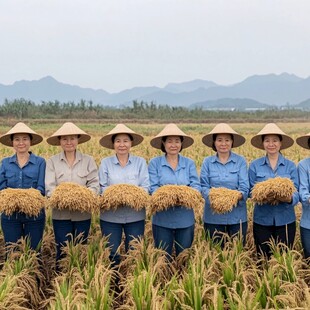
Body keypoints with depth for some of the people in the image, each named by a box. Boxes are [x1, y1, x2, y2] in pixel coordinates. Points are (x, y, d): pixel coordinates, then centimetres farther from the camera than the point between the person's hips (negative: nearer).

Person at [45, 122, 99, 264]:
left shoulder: (88, 160, 3)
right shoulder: (52, 161, 2)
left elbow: (94, 185, -4)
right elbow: (49, 187, -7)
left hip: (83, 214, 1)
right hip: (61, 214, 0)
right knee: (63, 251, 2)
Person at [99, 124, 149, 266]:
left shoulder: (140, 162, 4)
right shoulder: (105, 162, 3)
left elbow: (145, 186, -4)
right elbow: (102, 187, -4)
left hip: (135, 216, 0)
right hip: (110, 216, 0)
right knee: (111, 254, 6)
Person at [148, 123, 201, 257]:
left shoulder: (189, 163, 7)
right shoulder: (155, 163, 1)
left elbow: (196, 185, -2)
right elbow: (153, 187, -7)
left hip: (185, 218, 2)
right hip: (162, 218, -2)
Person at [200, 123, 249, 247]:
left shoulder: (240, 161, 1)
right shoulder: (207, 162, 5)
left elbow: (245, 187, -6)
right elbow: (204, 186, -2)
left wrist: (237, 196, -27)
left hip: (237, 216, -1)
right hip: (213, 216, 1)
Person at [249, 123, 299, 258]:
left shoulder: (290, 166, 1)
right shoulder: (254, 165, 1)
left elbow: (296, 192, -3)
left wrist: (288, 198, -25)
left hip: (285, 220, 0)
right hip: (262, 220, 0)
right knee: (263, 257, 8)